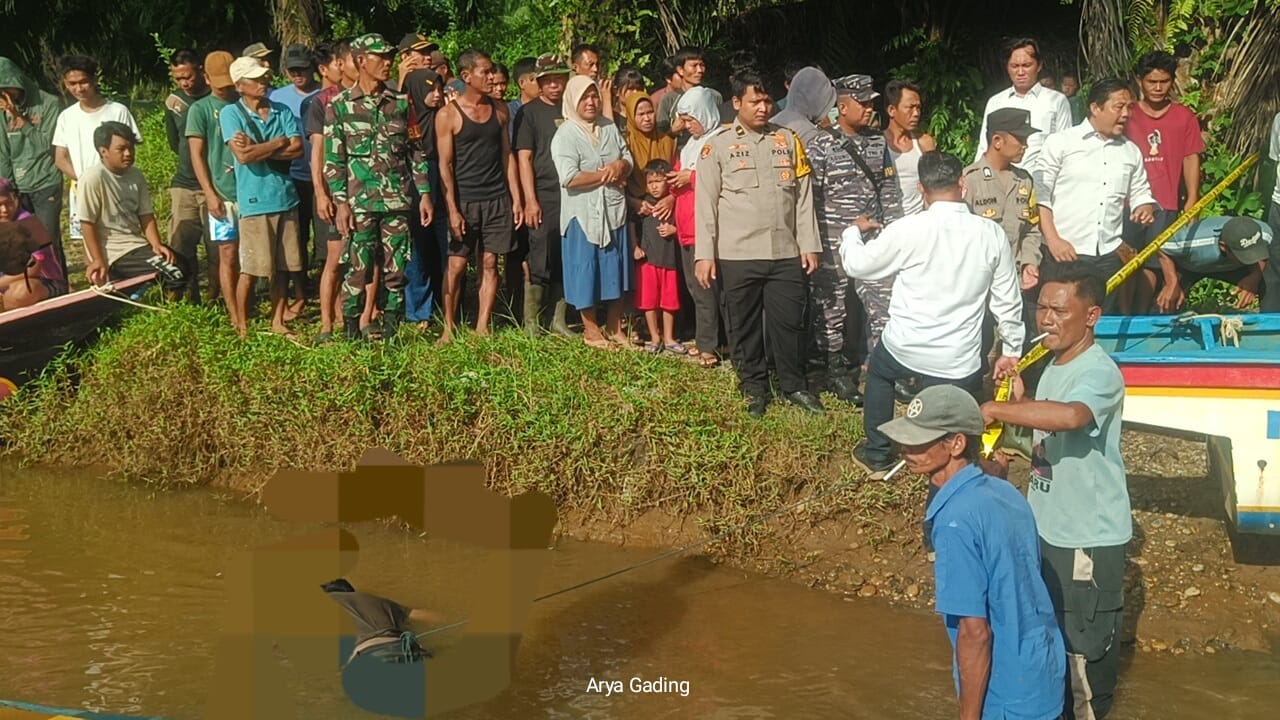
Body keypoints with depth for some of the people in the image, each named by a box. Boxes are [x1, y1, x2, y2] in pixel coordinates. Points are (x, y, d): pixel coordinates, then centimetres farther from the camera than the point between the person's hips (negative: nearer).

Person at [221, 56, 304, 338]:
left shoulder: (282, 112, 10)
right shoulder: (231, 113, -3)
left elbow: (298, 149, -3)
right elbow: (243, 155, -15)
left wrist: (258, 150, -10)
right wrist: (279, 142, -6)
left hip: (286, 197, 5)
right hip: (255, 200, -4)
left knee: (282, 267, 9)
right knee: (251, 268, -1)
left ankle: (277, 321, 21)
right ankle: (242, 326, 11)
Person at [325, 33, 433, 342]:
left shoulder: (401, 102, 10)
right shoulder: (340, 105, 2)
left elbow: (416, 151, 12)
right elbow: (333, 159, 0)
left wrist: (424, 193, 5)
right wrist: (340, 202, -8)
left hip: (398, 200, 3)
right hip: (360, 201, -3)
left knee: (396, 271, 3)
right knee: (359, 270, -2)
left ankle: (390, 332, 13)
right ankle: (351, 333, 9)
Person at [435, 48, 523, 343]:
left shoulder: (499, 109, 10)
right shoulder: (448, 114, -4)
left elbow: (507, 155, 13)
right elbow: (445, 164, -5)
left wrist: (516, 199, 7)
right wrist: (452, 209, -11)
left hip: (497, 199, 4)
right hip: (464, 200, -4)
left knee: (490, 263, 4)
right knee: (456, 264, -1)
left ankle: (482, 328, 10)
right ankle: (449, 327, 11)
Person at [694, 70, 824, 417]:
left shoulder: (788, 140, 9)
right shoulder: (717, 146, 1)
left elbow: (803, 197, 9)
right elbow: (705, 203, -1)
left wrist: (809, 245, 4)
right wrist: (704, 255, -7)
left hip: (785, 253, 2)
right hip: (737, 255, -1)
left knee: (789, 323, 4)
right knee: (744, 326, 7)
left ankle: (795, 386, 20)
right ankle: (754, 389, 21)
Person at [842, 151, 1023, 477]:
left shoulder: (907, 230, -13)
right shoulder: (992, 234, -4)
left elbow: (857, 265, 2)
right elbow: (1008, 301, 4)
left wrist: (852, 232, 24)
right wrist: (1012, 350, 18)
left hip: (904, 349, 1)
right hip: (960, 364, 0)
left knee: (878, 368, 32)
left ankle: (876, 454, 40)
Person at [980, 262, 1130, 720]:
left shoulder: (1099, 373, -23)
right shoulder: (1055, 366, 7)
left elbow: (1070, 416, -45)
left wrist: (997, 409, -36)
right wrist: (1018, 400, 3)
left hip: (1088, 538, -9)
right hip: (1047, 528, 9)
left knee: (1085, 644, 6)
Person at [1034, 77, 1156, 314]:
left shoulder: (1131, 151, 14)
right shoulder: (1061, 142, 0)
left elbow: (1140, 192, 22)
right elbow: (1039, 195, -3)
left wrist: (1145, 207, -3)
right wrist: (1053, 240, -12)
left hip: (1108, 257, 5)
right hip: (1063, 253, -4)